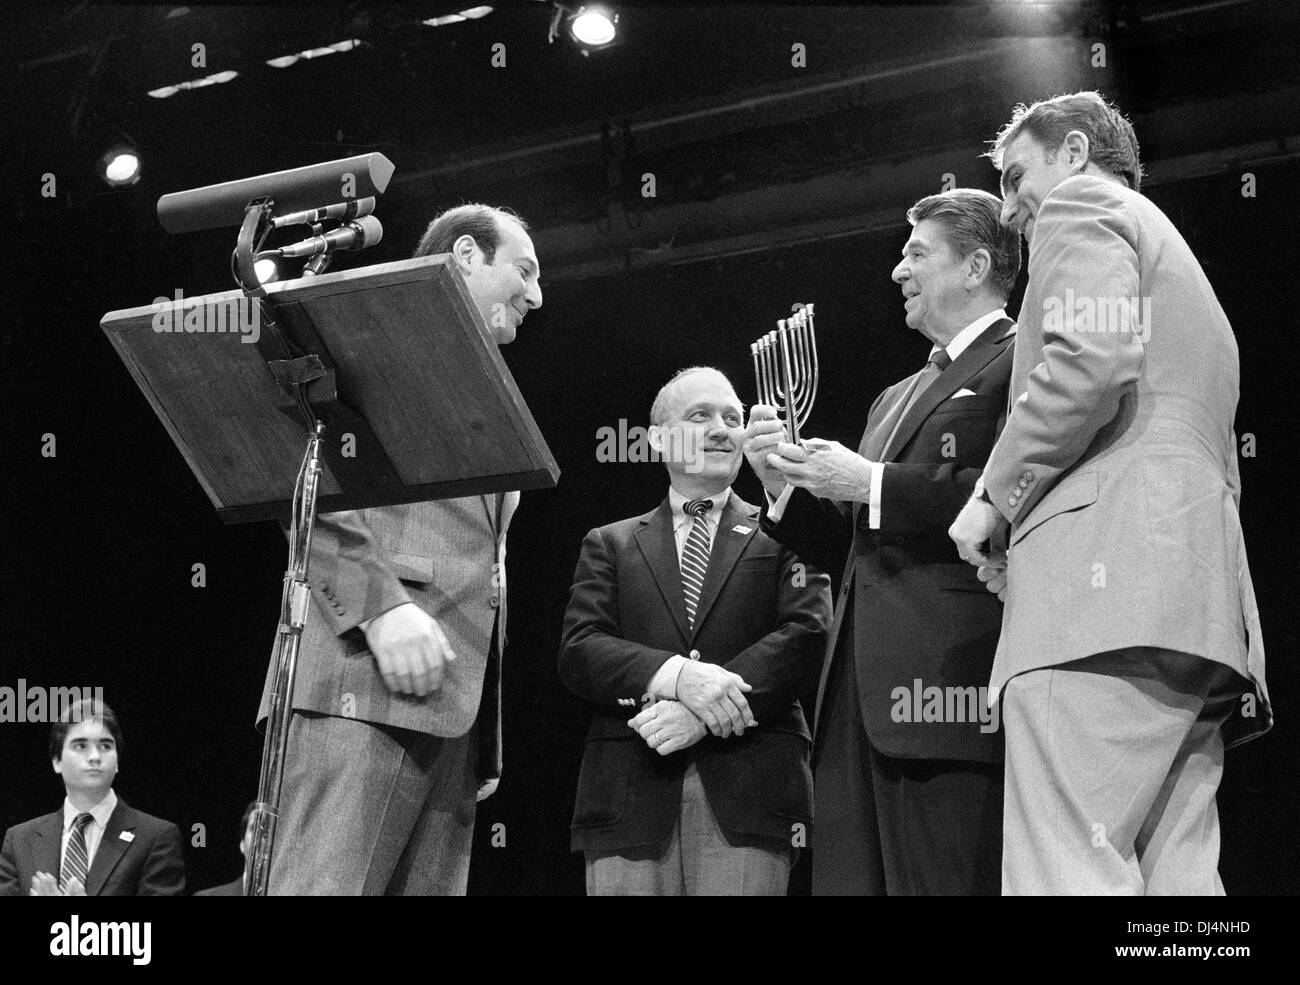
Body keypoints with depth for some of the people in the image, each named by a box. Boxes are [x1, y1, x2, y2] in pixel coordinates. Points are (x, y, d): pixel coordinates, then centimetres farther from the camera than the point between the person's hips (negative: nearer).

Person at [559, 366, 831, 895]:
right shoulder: (610, 544, 18)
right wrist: (674, 677, -15)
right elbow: (578, 651, 4)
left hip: (748, 791, -1)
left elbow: (806, 635, -1)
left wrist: (704, 713, -13)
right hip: (629, 792, 1)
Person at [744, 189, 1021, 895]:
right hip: (861, 690, 8)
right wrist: (786, 486, 10)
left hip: (948, 678, -8)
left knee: (941, 882, -11)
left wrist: (871, 484, -11)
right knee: (846, 881, 4)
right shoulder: (897, 397, 30)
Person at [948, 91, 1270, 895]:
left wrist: (995, 496, -3)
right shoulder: (1183, 268, 35)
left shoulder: (1083, 205, 9)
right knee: (1174, 877, 2)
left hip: (1110, 555, -9)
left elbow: (1091, 360, -12)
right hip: (1202, 601, 9)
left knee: (1067, 874, -17)